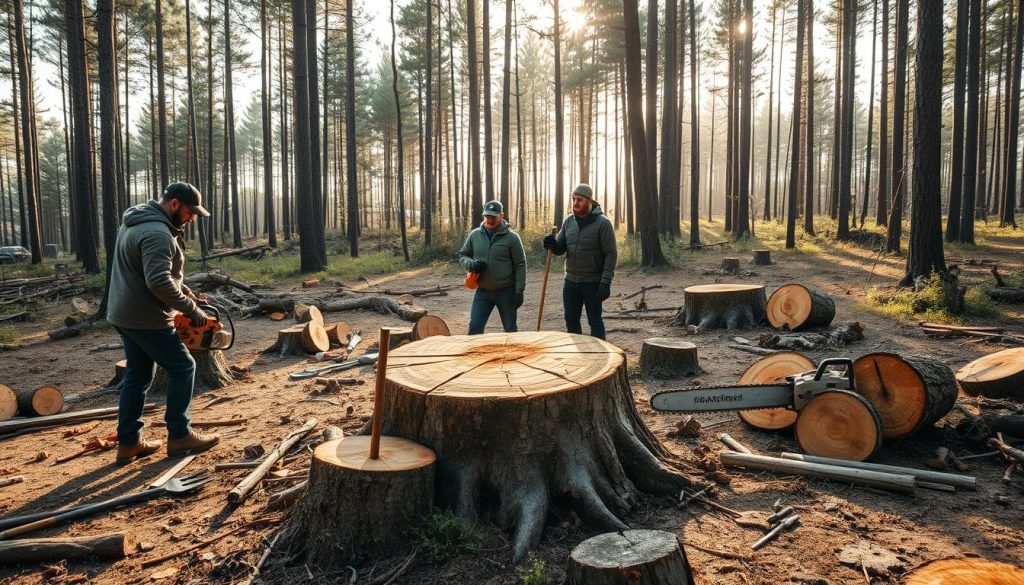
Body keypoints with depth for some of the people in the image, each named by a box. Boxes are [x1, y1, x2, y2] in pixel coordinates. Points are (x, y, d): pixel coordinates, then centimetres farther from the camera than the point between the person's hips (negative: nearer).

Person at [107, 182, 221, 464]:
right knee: (182, 367, 1)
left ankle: (128, 443, 21)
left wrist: (183, 289, 10)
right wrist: (191, 309, -22)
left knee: (138, 375, 15)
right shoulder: (157, 233, -22)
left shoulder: (137, 222, 13)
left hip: (125, 314, 10)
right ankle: (179, 437, 8)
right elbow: (159, 282, -31)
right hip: (146, 318, -10)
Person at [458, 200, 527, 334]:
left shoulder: (511, 237, -7)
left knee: (510, 329, 9)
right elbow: (462, 255, 11)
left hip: (506, 291, -2)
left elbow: (520, 265, -7)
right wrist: (471, 264, -12)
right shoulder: (475, 235, 3)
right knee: (475, 327, -2)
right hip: (482, 291, 3)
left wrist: (519, 291, -12)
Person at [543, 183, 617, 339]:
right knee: (571, 320, 12)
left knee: (595, 321, 2)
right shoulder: (569, 221, 7)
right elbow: (560, 248, 9)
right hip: (571, 281, 6)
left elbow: (611, 254, -13)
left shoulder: (602, 223, -11)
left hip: (592, 283, -6)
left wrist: (606, 282, -21)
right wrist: (552, 245, -15)